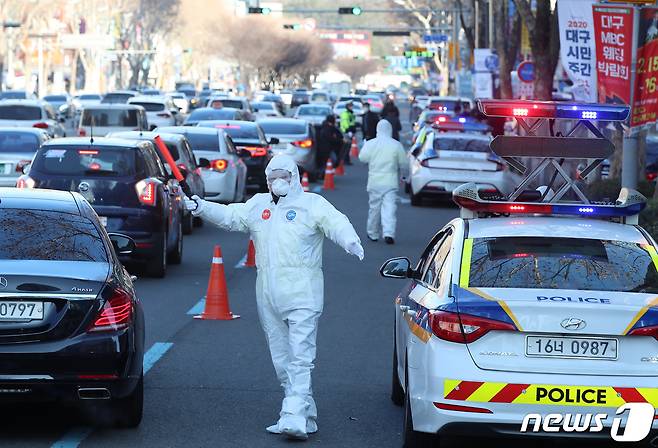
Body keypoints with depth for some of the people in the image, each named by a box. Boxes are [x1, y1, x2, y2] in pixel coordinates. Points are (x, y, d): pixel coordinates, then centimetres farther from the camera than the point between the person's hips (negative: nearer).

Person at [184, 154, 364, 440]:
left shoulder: (312, 204, 0)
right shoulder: (257, 205, 16)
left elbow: (336, 223, -14)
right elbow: (230, 216, 9)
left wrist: (351, 242, -34)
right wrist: (201, 208, -7)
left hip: (302, 294, -6)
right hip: (268, 298, 6)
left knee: (300, 358, -13)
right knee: (281, 360, 10)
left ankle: (294, 418, -18)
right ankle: (306, 416, 18)